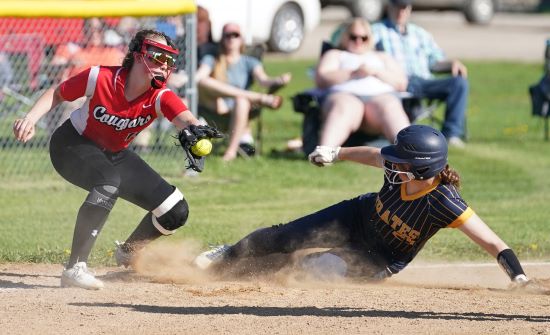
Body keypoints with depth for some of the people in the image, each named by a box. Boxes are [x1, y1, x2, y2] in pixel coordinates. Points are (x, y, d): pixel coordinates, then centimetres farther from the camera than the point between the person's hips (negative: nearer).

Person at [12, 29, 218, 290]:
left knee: (175, 211, -2)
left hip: (115, 155, 5)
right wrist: (31, 119, -29)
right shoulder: (100, 78, -27)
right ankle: (75, 268, -38)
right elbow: (57, 94, -12)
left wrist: (194, 130, -68)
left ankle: (127, 254, 28)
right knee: (109, 181, -39)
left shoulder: (160, 97, -22)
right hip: (72, 145, -5)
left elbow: (184, 118, -43)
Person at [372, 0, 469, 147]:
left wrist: (452, 63, 4)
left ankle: (451, 133, -30)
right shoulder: (377, 31, 21)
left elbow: (435, 61, 26)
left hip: (425, 82, 4)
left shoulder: (421, 34, 34)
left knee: (460, 82, -22)